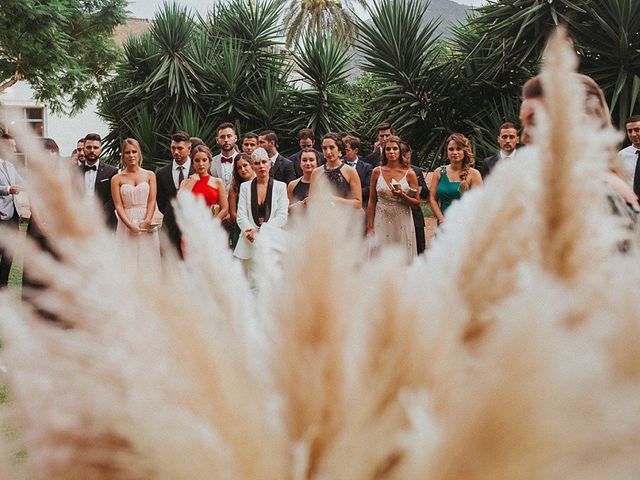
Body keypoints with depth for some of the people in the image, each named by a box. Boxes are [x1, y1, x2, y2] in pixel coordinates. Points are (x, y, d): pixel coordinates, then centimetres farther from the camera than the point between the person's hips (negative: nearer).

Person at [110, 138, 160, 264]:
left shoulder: (149, 175, 8)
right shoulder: (117, 179, 5)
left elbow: (152, 201, 2)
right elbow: (118, 206, -1)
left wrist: (147, 221, -13)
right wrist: (130, 225, -14)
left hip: (147, 226, 1)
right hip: (126, 225, -1)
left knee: (147, 258, 1)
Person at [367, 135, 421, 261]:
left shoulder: (409, 174, -1)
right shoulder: (377, 172, 2)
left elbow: (417, 203, 2)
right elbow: (372, 201, 5)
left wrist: (402, 195, -17)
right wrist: (370, 227, 2)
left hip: (402, 224, 0)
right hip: (382, 223, 1)